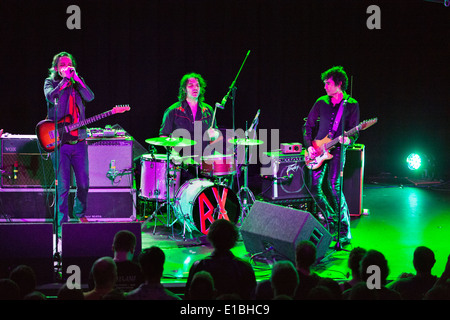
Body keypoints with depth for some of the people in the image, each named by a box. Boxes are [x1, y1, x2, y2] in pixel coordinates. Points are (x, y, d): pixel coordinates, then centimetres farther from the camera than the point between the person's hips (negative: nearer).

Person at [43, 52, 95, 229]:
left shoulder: (77, 83, 14)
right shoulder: (50, 82, 7)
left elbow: (89, 97, -5)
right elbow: (51, 97, -16)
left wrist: (75, 77, -11)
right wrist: (65, 79, -14)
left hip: (79, 141, 3)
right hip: (59, 142, -3)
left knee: (83, 183, 5)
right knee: (63, 186, -4)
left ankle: (80, 213, 27)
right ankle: (62, 222, 3)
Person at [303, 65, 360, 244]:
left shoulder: (351, 105, 2)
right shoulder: (321, 103, 11)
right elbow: (308, 125, 14)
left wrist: (349, 140, -22)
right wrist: (309, 146, 2)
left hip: (337, 149, -4)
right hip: (317, 149, 5)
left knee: (334, 185, -17)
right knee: (315, 186, -2)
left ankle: (344, 228, -10)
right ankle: (331, 220, 17)